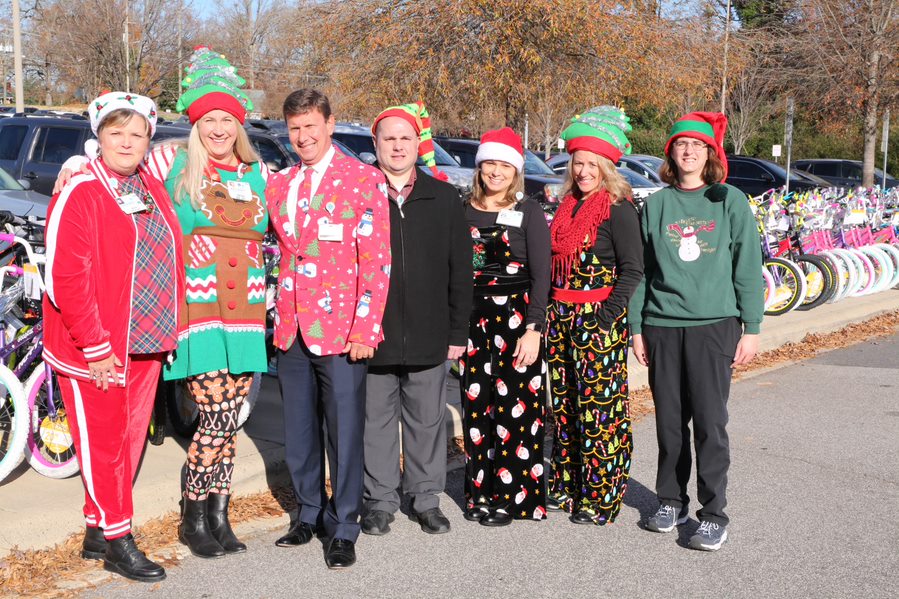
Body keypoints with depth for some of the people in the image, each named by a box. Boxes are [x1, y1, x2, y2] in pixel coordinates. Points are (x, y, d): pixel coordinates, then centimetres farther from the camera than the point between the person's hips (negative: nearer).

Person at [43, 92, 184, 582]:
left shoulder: (152, 188, 9)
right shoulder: (79, 194, -12)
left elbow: (171, 260, 16)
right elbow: (64, 279, -18)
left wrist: (168, 329, 9)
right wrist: (96, 348, -18)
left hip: (145, 346, 7)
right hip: (94, 353, -7)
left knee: (129, 440, 15)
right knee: (104, 445, 4)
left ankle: (97, 530, 30)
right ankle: (117, 542, 17)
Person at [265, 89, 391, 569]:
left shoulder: (363, 179, -5)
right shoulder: (279, 185, 12)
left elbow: (377, 260, -9)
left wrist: (364, 328, -14)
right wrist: (279, 319, 10)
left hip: (341, 329, -5)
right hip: (292, 329, 5)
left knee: (344, 433, 1)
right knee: (298, 433, 13)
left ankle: (343, 530, 13)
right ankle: (308, 515, 30)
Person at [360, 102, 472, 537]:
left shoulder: (443, 197, 6)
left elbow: (460, 269, 6)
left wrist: (458, 330, 2)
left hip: (428, 336, 1)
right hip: (371, 335, -1)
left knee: (427, 420, 10)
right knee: (376, 420, 8)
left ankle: (426, 499, 24)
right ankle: (380, 500, 21)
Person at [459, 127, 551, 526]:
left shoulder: (529, 213, -1)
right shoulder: (463, 211, 9)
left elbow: (541, 275, -5)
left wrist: (534, 329, -12)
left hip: (517, 317, -3)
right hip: (472, 318, 3)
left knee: (515, 407, -3)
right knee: (476, 406, 5)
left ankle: (510, 497, 8)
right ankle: (480, 491, 17)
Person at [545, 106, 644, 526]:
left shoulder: (618, 209, -8)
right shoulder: (567, 206, 14)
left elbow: (632, 269, -11)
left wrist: (608, 317, -16)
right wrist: (551, 311, 13)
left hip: (597, 320, -7)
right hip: (561, 317, 7)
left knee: (599, 409, -3)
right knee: (564, 404, 12)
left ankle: (600, 497, 6)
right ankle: (566, 486, 24)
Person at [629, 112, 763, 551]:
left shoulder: (730, 201, 3)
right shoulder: (656, 205, 9)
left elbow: (747, 267, 3)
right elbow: (641, 268, 11)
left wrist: (750, 328, -2)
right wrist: (636, 327, 8)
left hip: (714, 325, -2)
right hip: (661, 326, 2)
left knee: (709, 421, -4)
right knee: (669, 420, 8)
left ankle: (714, 514, 7)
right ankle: (671, 501, 23)